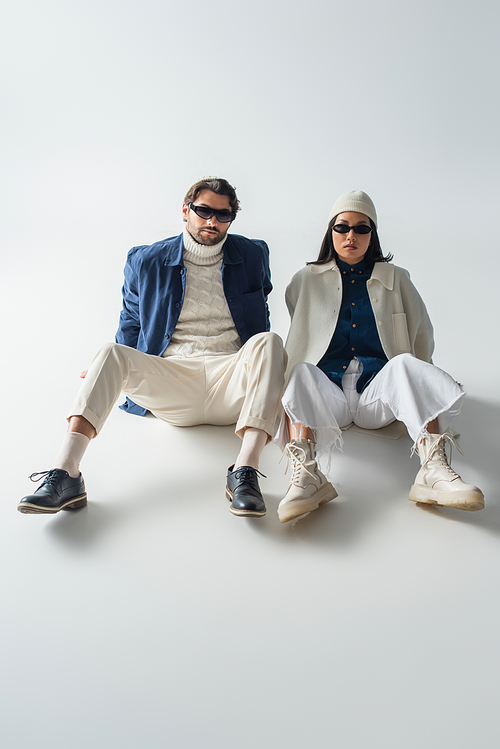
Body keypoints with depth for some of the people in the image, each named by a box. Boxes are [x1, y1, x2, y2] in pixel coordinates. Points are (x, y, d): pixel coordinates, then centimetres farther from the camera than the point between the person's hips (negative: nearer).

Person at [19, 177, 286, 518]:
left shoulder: (253, 256, 12)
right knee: (113, 352, -26)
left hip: (232, 388, 0)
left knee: (268, 341, -31)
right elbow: (131, 325, 19)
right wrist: (111, 373, 5)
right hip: (171, 384, 0)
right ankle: (66, 475, -39)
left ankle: (245, 472, -44)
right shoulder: (146, 262, 9)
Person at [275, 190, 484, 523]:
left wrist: (416, 394, 17)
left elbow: (422, 335, 21)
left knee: (404, 365, -31)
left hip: (379, 393, 0)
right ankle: (306, 475, -53)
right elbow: (295, 342, 24)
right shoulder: (306, 281, 17)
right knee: (302, 373, -32)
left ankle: (435, 470, -47)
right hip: (326, 396, 0)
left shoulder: (396, 279, 17)